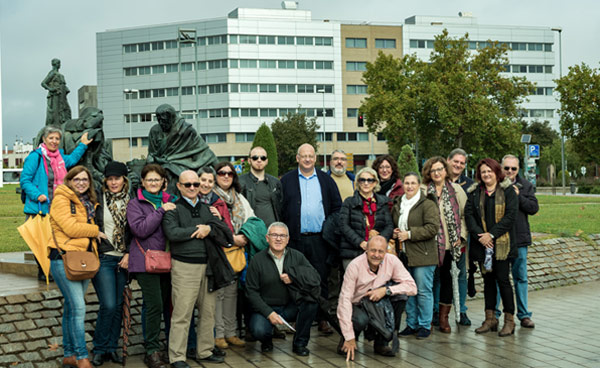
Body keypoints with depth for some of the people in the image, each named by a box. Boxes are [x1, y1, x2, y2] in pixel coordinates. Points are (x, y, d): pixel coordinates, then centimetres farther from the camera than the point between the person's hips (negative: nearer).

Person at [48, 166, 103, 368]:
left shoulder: (89, 203, 19)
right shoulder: (61, 199, -6)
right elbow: (70, 227, -16)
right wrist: (95, 231, -4)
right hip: (64, 258, -7)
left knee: (71, 308, 12)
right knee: (78, 308, -12)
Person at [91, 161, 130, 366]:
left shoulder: (131, 201, 6)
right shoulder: (98, 199, -1)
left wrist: (129, 254, -2)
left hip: (123, 259, 3)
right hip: (103, 258, -3)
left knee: (118, 305, 7)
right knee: (108, 305, -10)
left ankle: (112, 348, 18)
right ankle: (100, 349, 6)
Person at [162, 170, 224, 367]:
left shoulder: (206, 209, 18)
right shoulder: (173, 209, -1)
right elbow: (172, 233, -17)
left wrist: (208, 229, -9)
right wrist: (197, 230, -9)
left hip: (207, 264, 6)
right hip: (184, 266, -6)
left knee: (208, 311, 10)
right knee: (182, 313, -6)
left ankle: (205, 351, 22)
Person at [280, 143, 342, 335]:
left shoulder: (326, 180, 10)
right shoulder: (287, 180, 6)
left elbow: (337, 207, 10)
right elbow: (280, 209, 4)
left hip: (319, 239, 1)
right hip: (295, 239, -1)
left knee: (321, 279, 3)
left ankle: (322, 319, 11)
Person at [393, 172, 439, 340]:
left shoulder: (428, 204, -7)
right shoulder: (398, 204, 14)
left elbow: (432, 228, -16)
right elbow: (391, 224, 27)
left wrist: (409, 234, -17)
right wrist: (394, 233, 4)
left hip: (423, 255, -6)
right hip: (404, 255, 6)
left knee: (423, 291, -2)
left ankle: (425, 326, 8)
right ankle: (411, 324, 22)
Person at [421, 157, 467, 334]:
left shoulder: (456, 189, 6)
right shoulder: (423, 191, 1)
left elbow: (465, 214, 8)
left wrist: (461, 236, 0)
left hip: (451, 244, 2)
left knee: (448, 279, 7)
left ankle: (444, 317, 17)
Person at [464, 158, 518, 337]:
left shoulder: (508, 191, 0)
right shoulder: (474, 192, 10)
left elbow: (510, 215, -9)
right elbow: (469, 214, 3)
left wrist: (492, 234, -14)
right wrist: (479, 235, -11)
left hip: (502, 243, -4)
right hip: (482, 243, 4)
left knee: (502, 279, -5)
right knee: (488, 280, 9)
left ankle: (509, 320, 2)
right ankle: (490, 318, 16)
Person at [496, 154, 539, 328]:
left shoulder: (525, 186, 6)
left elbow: (534, 208, -2)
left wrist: (518, 196, -13)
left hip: (519, 239, 2)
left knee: (521, 278, 9)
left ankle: (524, 315, 18)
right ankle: (493, 314, 15)